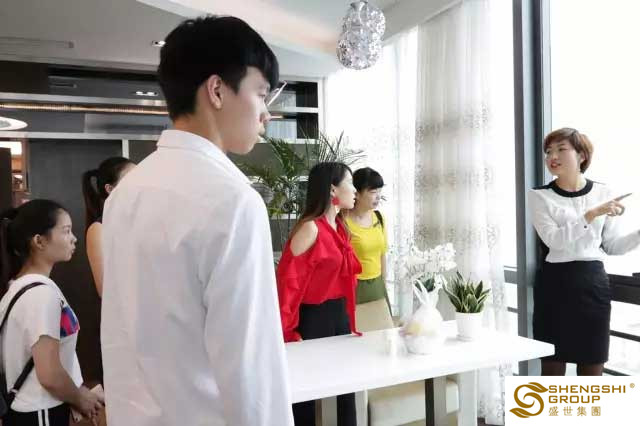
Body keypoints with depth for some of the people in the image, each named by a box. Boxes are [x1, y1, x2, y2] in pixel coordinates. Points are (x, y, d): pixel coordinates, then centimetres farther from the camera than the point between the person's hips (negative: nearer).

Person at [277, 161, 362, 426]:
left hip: (340, 315, 9)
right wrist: (288, 331, -19)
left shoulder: (340, 228, 10)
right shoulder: (310, 228, -17)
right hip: (313, 317, -8)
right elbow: (288, 278, -19)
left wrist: (349, 319, 18)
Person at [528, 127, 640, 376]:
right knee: (552, 368, 6)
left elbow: (612, 246, 11)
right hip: (555, 284, -2)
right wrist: (592, 214, -21)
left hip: (593, 283, 2)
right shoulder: (539, 196, -1)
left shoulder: (604, 194, 6)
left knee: (592, 372, 9)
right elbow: (553, 239, -15)